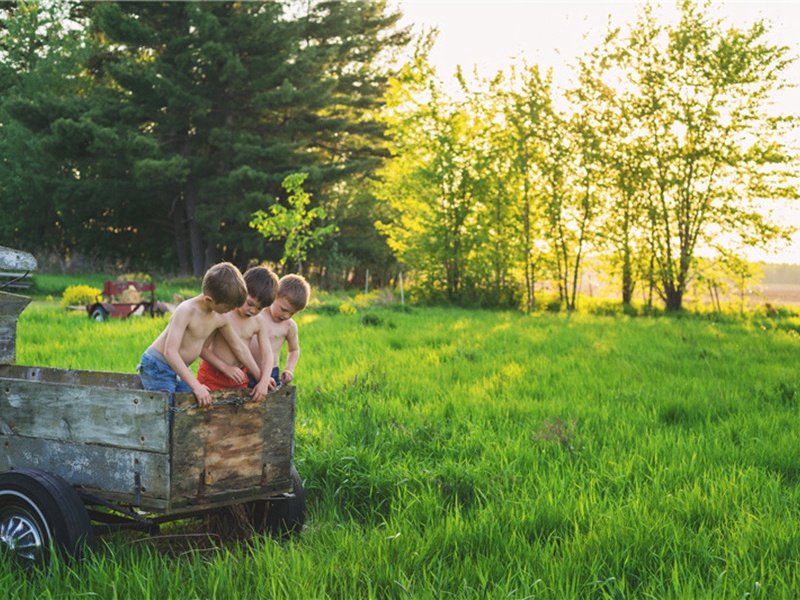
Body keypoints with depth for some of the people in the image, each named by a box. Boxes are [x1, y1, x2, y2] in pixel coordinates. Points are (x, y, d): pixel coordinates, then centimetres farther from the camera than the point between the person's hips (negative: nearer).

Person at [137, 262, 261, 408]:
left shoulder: (219, 319, -2)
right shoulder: (186, 311, -25)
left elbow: (239, 346, 13)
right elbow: (170, 352, -31)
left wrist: (260, 377, 13)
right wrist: (196, 386, -35)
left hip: (180, 369, 8)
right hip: (157, 368, -8)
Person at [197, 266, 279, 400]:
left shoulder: (259, 323, 0)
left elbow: (267, 354, 0)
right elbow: (202, 348, -15)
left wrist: (264, 381, -15)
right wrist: (225, 367, -21)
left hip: (239, 377, 5)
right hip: (213, 377, -5)